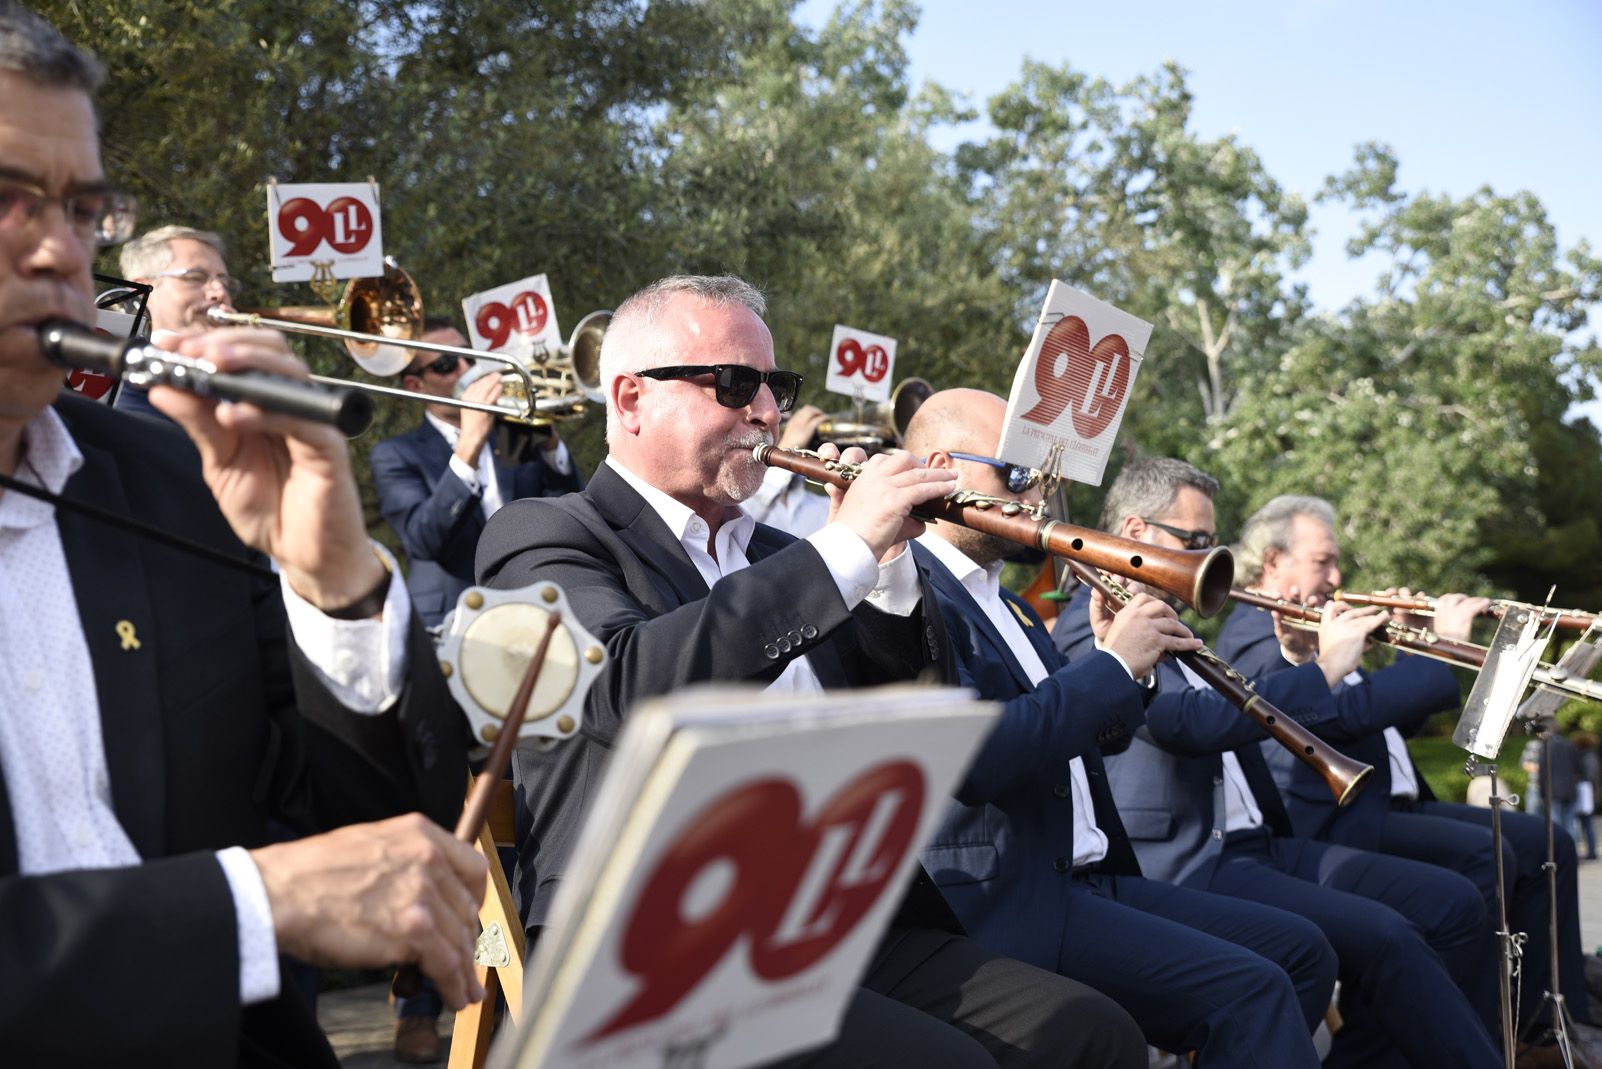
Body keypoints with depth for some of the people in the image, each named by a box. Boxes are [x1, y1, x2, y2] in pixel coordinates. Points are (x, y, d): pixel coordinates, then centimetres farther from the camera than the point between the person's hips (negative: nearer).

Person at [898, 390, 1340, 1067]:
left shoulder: (999, 599, 20)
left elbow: (1084, 740, 22)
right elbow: (972, 758, -26)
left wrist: (1121, 666, 2)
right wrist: (1114, 664, -18)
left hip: (1084, 876, 10)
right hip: (999, 903, -10)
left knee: (1299, 952, 7)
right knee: (1248, 990, -21)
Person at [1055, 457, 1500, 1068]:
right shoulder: (1091, 620, -9)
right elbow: (1193, 723, -23)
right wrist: (1323, 669, -16)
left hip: (1255, 844, 10)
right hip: (1182, 866, -10)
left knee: (1453, 905, 0)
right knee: (1385, 938, -26)